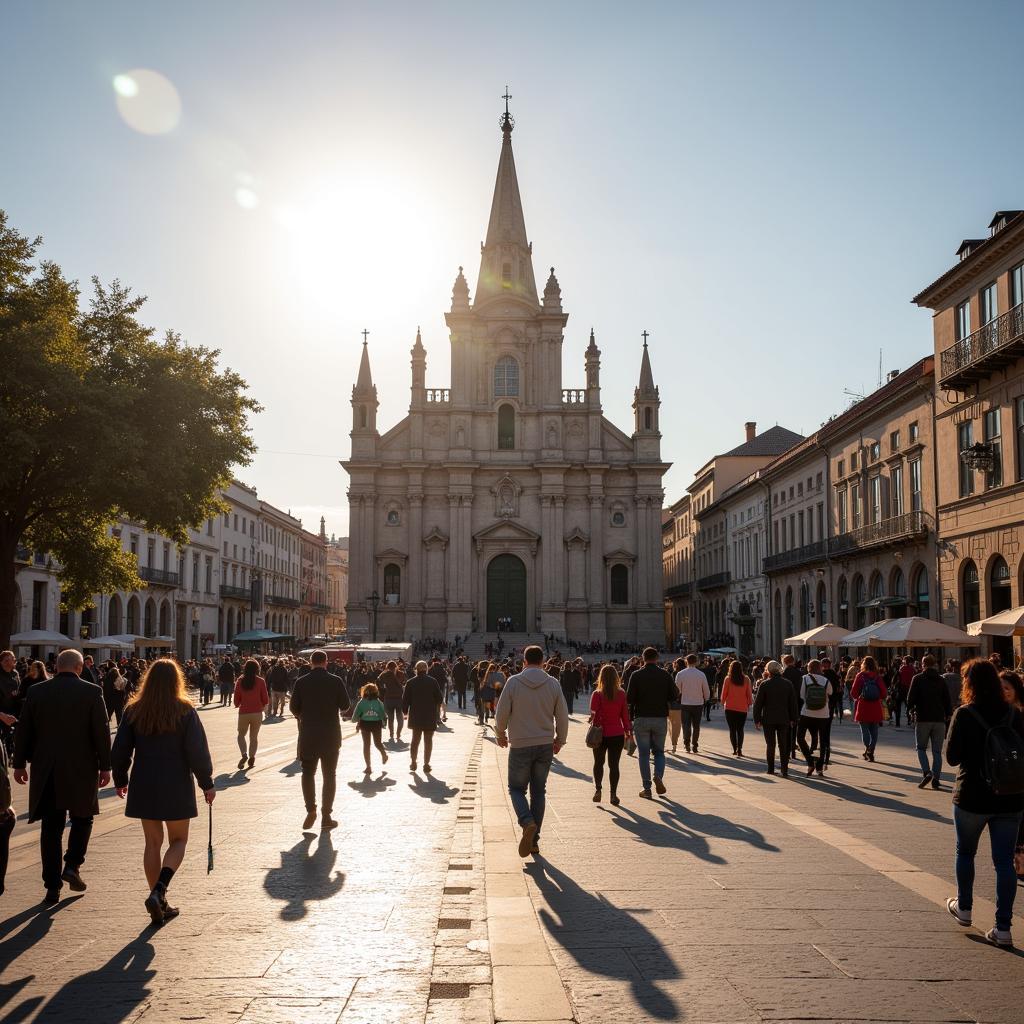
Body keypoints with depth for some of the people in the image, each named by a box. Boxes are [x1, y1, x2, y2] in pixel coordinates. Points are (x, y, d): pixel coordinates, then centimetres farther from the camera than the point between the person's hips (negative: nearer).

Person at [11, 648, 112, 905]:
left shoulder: (36, 692, 1)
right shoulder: (92, 692, -7)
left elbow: (23, 731, 6)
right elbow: (102, 731, -8)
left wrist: (19, 764, 15)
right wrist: (105, 766, -2)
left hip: (46, 771, 2)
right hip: (82, 769, -2)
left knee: (51, 827, 8)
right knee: (82, 817, 19)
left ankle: (52, 887, 10)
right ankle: (72, 865, 2)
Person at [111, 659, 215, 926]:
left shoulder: (133, 711, -1)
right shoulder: (185, 711, -9)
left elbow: (120, 751, 3)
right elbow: (198, 752, -10)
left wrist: (120, 780, 18)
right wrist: (207, 783, 0)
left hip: (144, 786, 3)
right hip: (176, 786, -3)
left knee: (152, 843, 13)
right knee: (178, 841, 12)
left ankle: (159, 904, 15)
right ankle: (158, 891, -10)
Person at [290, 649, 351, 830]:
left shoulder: (301, 682, -4)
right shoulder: (336, 681, -6)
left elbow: (293, 708, -2)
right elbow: (345, 706, -3)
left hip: (308, 734, 1)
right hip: (331, 735, 0)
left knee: (308, 773, 14)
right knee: (329, 775, 9)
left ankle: (311, 810, 0)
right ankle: (326, 815, 8)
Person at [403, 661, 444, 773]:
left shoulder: (410, 682, -3)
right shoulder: (432, 681, -7)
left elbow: (405, 699, 0)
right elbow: (440, 698, -5)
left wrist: (405, 712, 13)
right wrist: (436, 707, 14)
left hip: (415, 716, 2)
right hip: (430, 716, -2)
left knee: (415, 739, 16)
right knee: (428, 740, 7)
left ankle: (413, 762, 15)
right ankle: (426, 764, 6)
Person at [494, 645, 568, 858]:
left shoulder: (514, 682, -8)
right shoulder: (553, 683, -2)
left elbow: (501, 713, -6)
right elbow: (562, 716, 2)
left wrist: (501, 734, 13)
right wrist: (560, 739, 17)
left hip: (520, 745, -3)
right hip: (545, 745, 3)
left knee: (516, 788, 11)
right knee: (538, 791, 14)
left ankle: (527, 822, -16)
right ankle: (534, 840, 15)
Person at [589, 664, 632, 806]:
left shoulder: (597, 694, -10)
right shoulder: (622, 694, -3)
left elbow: (594, 715, -10)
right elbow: (625, 715, 1)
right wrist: (628, 731, 11)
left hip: (601, 734, -1)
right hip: (617, 734, 1)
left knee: (599, 763, 16)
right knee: (614, 764, 6)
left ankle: (598, 790, 7)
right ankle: (613, 794, 3)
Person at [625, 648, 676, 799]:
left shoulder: (636, 675, -6)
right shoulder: (665, 675, -1)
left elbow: (629, 698, -11)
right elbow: (674, 696, -1)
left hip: (641, 718, -1)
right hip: (661, 718, 2)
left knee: (643, 753, 6)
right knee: (659, 751, 16)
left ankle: (647, 788, 4)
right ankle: (658, 776, -10)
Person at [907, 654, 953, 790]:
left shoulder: (917, 679, -2)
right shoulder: (941, 680, 8)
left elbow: (911, 697, -5)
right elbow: (948, 700, 8)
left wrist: (910, 710, 12)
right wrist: (948, 715, 17)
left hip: (922, 719, -3)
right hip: (939, 719, 3)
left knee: (921, 748, 9)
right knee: (937, 751, 8)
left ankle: (926, 772, -11)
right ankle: (936, 779, 3)